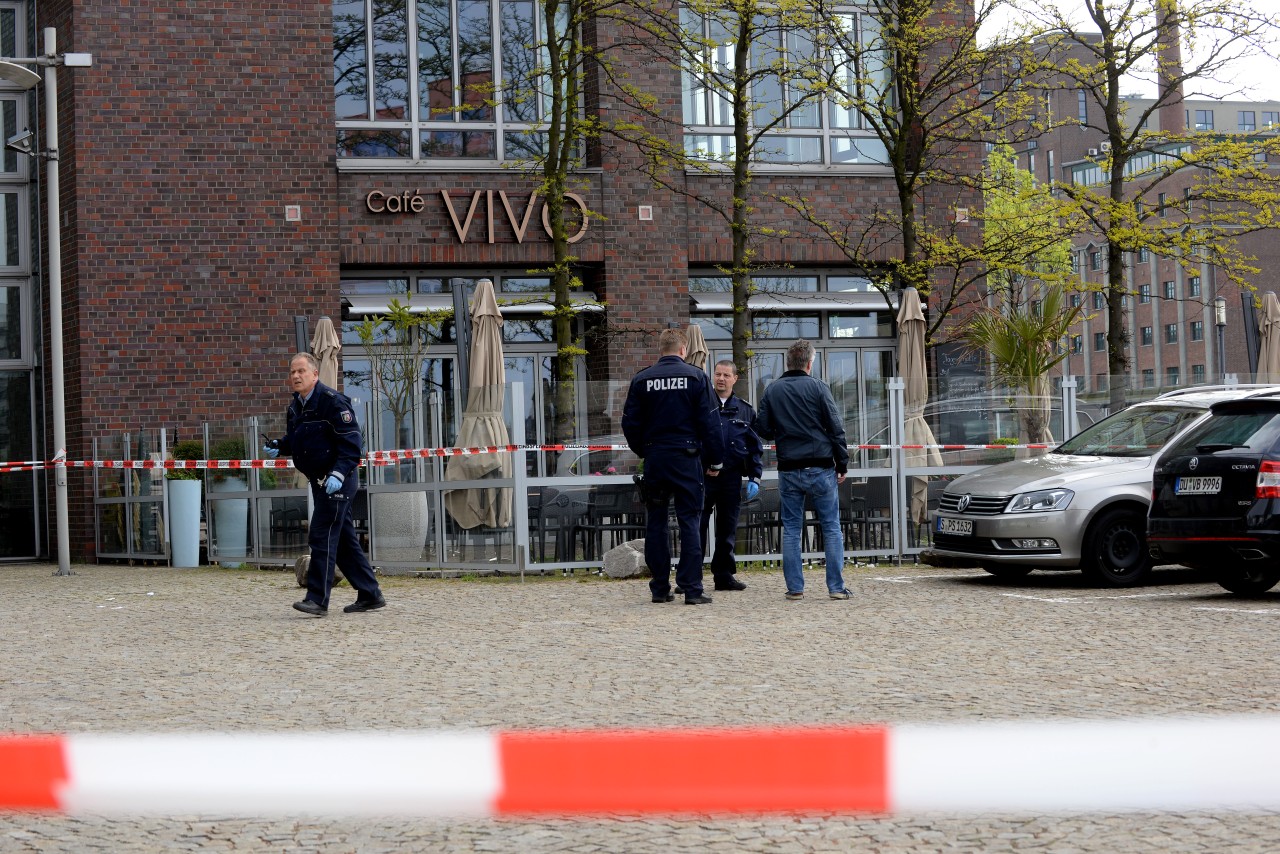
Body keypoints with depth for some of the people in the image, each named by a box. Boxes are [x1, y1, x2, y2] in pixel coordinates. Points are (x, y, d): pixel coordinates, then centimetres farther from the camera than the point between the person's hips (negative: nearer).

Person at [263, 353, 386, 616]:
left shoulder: (332, 401, -16)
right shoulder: (296, 406, 11)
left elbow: (351, 442, -20)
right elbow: (294, 439, 25)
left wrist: (338, 473, -29)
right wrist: (277, 446, 4)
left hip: (337, 481, -9)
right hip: (319, 481, 9)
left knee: (322, 537, -12)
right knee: (344, 539, 12)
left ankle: (317, 599, -11)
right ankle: (370, 595, 19)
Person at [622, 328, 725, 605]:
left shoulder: (641, 379, 3)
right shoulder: (695, 377, -3)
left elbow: (630, 423, 4)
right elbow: (709, 422, -4)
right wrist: (715, 460, 3)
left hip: (654, 458, 2)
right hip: (687, 457, -2)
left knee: (655, 523, 9)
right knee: (689, 522, 0)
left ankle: (660, 588, 10)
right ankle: (692, 589, -4)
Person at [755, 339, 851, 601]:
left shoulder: (772, 390, 4)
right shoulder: (818, 388, -4)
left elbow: (763, 429, 3)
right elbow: (835, 428, -5)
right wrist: (842, 464, 3)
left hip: (788, 470, 3)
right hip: (821, 469, -2)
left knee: (791, 530, 8)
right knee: (831, 528, 3)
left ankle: (794, 587, 5)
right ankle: (836, 587, -1)